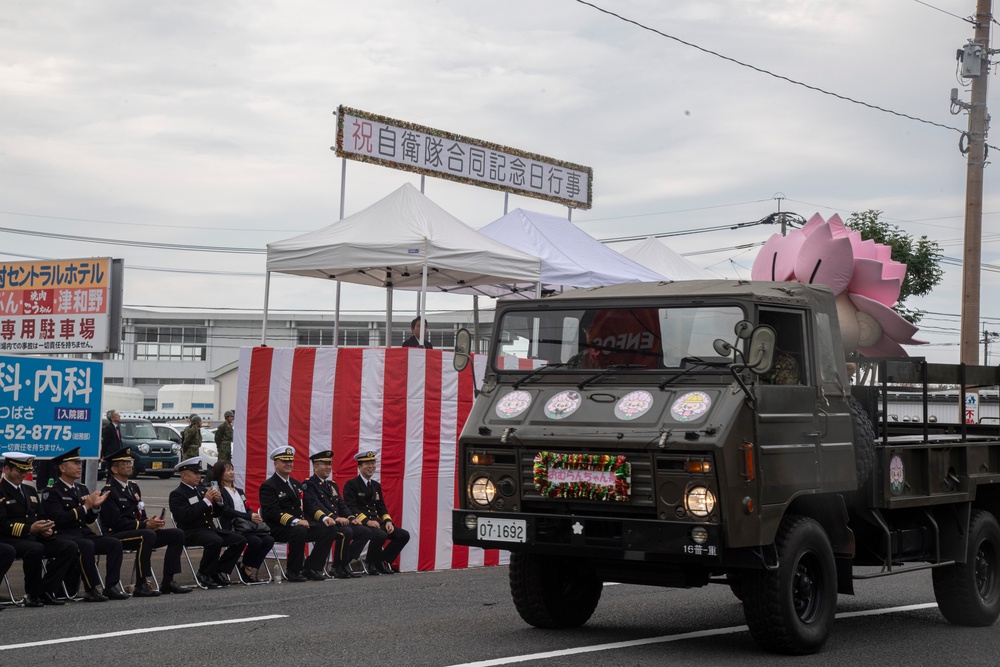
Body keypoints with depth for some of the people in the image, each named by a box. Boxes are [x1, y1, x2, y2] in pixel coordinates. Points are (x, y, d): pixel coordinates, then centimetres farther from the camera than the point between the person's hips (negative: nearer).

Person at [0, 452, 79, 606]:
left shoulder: (30, 490, 22)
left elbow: (41, 517, 20)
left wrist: (46, 529, -4)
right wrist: (29, 528, -25)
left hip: (34, 538, 8)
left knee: (70, 546, -12)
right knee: (35, 549, -39)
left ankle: (46, 591, -10)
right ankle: (32, 595, -19)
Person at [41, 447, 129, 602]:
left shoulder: (82, 489, 19)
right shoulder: (51, 492, -4)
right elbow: (59, 519, -18)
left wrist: (95, 507, -3)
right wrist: (85, 506, -18)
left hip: (84, 534, 7)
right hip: (63, 536, -7)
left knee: (115, 543, -14)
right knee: (87, 545, -37)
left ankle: (110, 587, -15)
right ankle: (91, 590, -31)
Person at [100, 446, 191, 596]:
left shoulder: (134, 487, 19)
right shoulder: (109, 491, -10)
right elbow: (117, 522, -20)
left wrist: (151, 521, -4)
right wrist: (145, 525, -23)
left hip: (138, 532, 9)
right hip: (117, 536, -9)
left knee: (177, 534, -2)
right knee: (148, 535, -37)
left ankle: (168, 581, -3)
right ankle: (141, 586, -33)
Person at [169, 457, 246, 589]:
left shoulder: (200, 490, 20)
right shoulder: (177, 494, -5)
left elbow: (215, 513, 21)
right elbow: (186, 516, -22)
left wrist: (218, 502, 0)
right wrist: (205, 500, -17)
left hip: (210, 529, 8)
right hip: (190, 532, -8)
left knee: (240, 540, -8)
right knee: (216, 541, -36)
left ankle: (219, 572, 0)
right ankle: (204, 574, -15)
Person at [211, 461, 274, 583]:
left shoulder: (239, 491, 28)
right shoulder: (219, 492, 2)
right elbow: (227, 511, -11)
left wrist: (254, 516, -4)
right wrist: (249, 517, -21)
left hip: (247, 525, 7)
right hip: (233, 527, -7)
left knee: (269, 540, -18)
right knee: (256, 541, -31)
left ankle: (250, 568, -13)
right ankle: (244, 567, -9)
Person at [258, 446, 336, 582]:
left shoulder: (296, 484, 22)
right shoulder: (268, 486, -5)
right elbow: (272, 512, -18)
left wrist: (304, 520, -3)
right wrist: (295, 521, -28)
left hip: (300, 524, 8)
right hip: (277, 529, -8)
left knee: (328, 530, -11)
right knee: (299, 531, -38)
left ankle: (310, 568, -8)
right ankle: (293, 571, -20)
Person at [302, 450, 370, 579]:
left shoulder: (332, 485, 24)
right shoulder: (309, 484, -4)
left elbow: (342, 505, 18)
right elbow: (315, 506, -19)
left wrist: (351, 518, -3)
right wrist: (335, 518, -29)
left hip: (338, 522, 9)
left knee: (365, 531, -6)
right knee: (346, 532, -33)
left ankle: (345, 563, -5)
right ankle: (339, 568, -17)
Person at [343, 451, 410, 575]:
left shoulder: (376, 486, 20)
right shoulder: (351, 485, -3)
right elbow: (351, 508, -13)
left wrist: (387, 521, -2)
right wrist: (367, 521, -24)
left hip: (376, 522, 8)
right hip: (360, 524, -8)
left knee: (404, 535, -8)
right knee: (380, 535, -36)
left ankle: (383, 562, 2)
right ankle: (371, 564, -11)